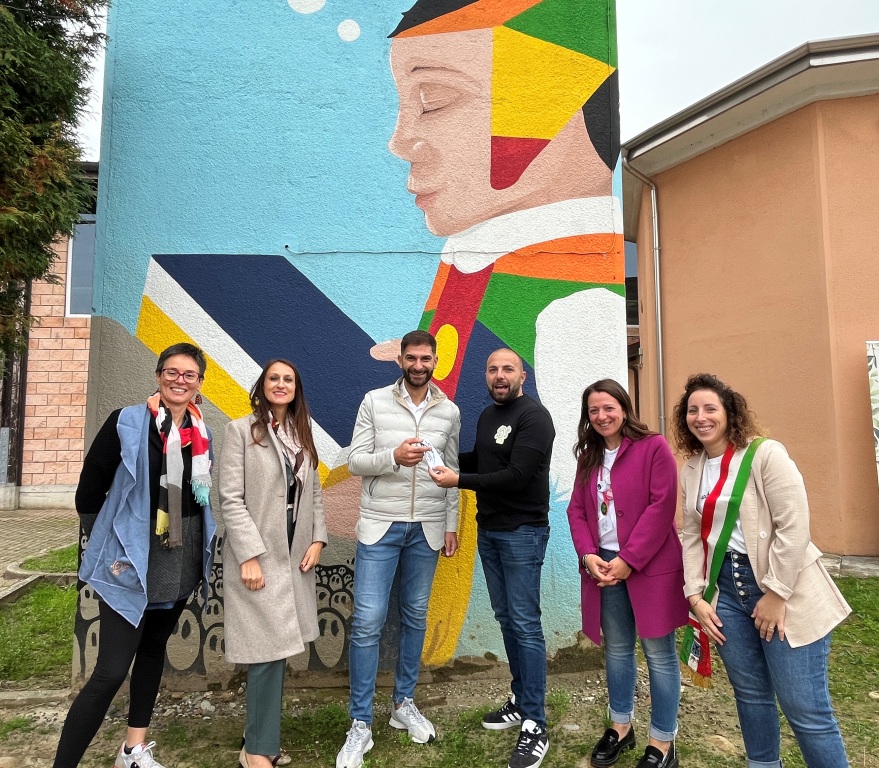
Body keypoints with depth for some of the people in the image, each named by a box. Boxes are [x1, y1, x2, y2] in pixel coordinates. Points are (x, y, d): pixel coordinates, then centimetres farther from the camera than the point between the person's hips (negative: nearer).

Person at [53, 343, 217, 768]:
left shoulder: (202, 434, 2)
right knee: (111, 671, -7)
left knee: (154, 649, 20)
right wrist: (108, 545, 0)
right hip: (131, 563, -5)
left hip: (181, 565, 6)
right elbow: (89, 488, -5)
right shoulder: (125, 423, -11)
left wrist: (202, 550, 13)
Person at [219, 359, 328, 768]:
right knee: (269, 649, -4)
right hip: (257, 555, -5)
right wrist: (249, 556, -16)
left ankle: (259, 734, 25)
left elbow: (314, 494, 12)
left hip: (294, 554, 6)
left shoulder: (302, 436, 12)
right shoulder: (240, 430, -5)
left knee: (279, 647, 10)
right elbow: (231, 499, -11)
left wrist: (317, 539, 0)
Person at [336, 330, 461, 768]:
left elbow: (451, 473, 10)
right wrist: (393, 457, -23)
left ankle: (404, 704, 32)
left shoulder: (449, 412, 4)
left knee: (415, 616, 13)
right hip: (380, 526, -2)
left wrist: (451, 525, 9)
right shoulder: (375, 402, -3)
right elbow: (355, 461, -5)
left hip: (426, 529, 3)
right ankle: (360, 724, 13)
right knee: (367, 620, -3)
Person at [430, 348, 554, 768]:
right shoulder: (487, 415, 11)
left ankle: (536, 727, 6)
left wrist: (459, 480, -19)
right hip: (488, 531, 8)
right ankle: (520, 700, 29)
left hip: (522, 533, -8)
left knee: (525, 624, -4)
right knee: (506, 619, 15)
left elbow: (516, 476, -23)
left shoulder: (534, 417, -15)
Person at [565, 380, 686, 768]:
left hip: (649, 567, -5)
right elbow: (577, 510, 7)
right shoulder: (589, 456, 10)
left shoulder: (653, 447, -8)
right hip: (604, 565, 5)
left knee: (658, 653, 6)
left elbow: (661, 508, -14)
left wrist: (629, 560, -16)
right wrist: (587, 555, -8)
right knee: (616, 649, 17)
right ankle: (621, 726, 34)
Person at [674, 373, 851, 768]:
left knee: (805, 708, 0)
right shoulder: (691, 469, 7)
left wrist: (775, 594, -16)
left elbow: (794, 528, -16)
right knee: (750, 693, 16)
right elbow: (693, 536, 9)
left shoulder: (765, 454, -11)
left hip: (783, 591, -5)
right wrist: (696, 595, 1)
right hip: (725, 587, 5)